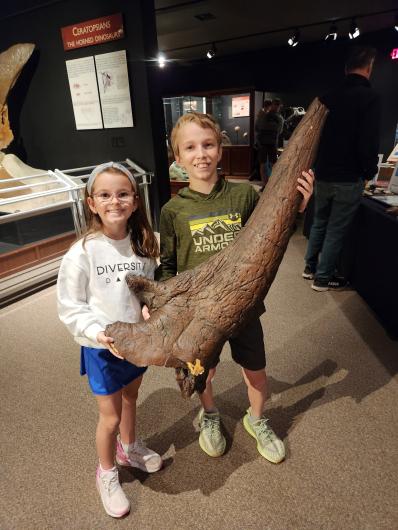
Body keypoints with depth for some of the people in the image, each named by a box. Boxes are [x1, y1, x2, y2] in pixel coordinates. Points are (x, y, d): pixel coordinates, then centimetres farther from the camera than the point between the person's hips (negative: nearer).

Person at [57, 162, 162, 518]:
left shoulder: (144, 244, -8)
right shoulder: (82, 253, -20)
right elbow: (70, 308, -14)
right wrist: (99, 333, -26)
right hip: (101, 348, -4)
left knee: (130, 397, 26)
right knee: (110, 416, 10)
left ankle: (129, 448, 55)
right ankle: (107, 473, 41)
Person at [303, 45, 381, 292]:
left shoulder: (329, 96, 6)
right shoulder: (370, 97, -12)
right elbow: (369, 143, -17)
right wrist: (369, 173, -2)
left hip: (323, 174, 6)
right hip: (348, 179, -6)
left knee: (319, 223, 19)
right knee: (336, 230, 3)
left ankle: (311, 266, 29)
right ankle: (323, 277, 12)